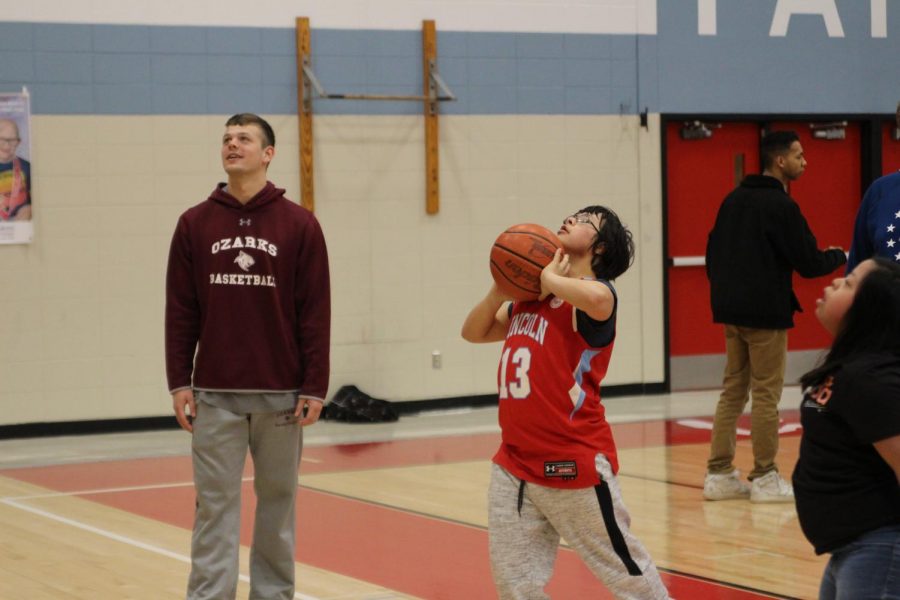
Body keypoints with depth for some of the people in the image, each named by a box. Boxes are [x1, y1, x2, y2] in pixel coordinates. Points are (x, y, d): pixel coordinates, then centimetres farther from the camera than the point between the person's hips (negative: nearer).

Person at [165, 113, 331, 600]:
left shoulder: (299, 225, 0)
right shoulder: (195, 224, 4)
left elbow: (315, 313, -2)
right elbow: (180, 311, 5)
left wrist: (315, 388, -6)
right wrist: (178, 383, -1)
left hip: (281, 394, 0)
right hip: (215, 395, 1)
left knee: (277, 502, 8)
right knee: (215, 504, 0)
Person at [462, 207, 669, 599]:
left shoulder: (594, 291, -9)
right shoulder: (528, 296, 15)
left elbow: (596, 300, -34)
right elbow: (474, 332, 21)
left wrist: (549, 278, -16)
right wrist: (501, 288, 4)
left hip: (574, 462, -7)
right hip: (514, 463, 7)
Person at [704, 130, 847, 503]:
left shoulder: (733, 201, 11)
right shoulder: (781, 206, -12)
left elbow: (713, 254, 14)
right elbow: (808, 264, -12)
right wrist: (840, 256, 7)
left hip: (732, 312, 7)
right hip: (766, 314, -7)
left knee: (732, 390, 12)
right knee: (766, 394, 0)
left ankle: (719, 473, 12)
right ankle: (764, 479, 4)